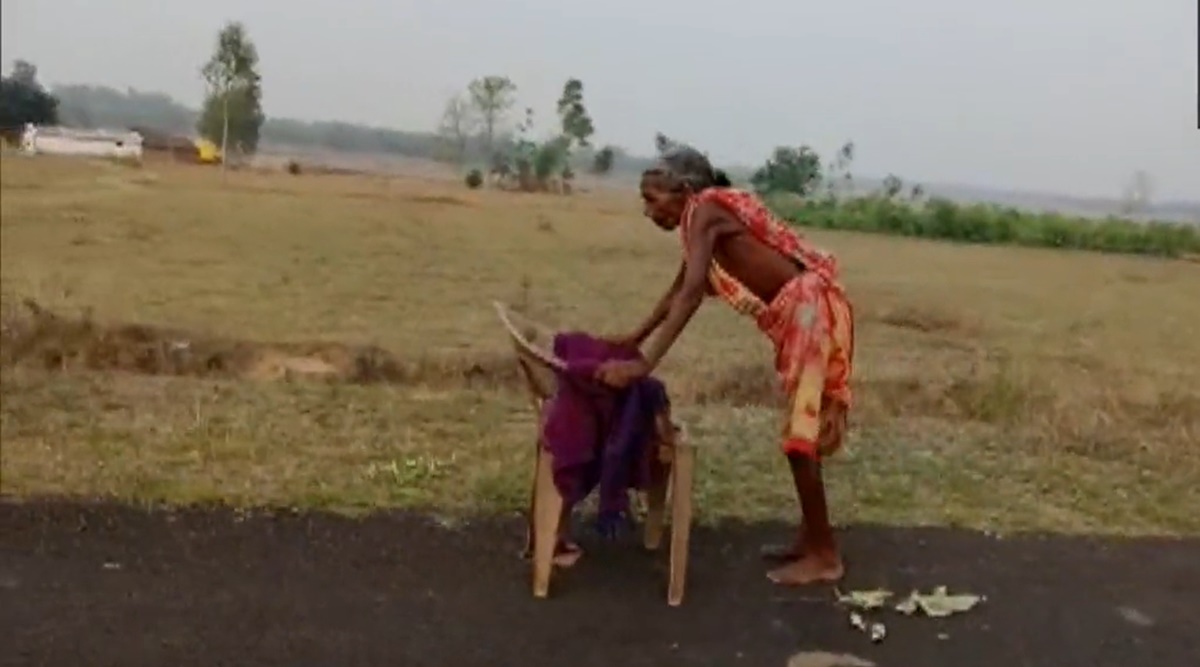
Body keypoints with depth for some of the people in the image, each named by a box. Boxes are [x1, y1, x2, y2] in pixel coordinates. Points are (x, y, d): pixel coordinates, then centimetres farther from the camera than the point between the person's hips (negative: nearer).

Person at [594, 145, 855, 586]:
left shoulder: (704, 211, -13)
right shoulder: (702, 221, 15)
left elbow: (691, 296, -25)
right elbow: (678, 291, 28)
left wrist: (644, 365, -29)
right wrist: (634, 338, 36)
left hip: (810, 309, -10)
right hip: (800, 314, 10)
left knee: (802, 433, -5)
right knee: (801, 431, 15)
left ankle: (824, 556, 5)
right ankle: (811, 539, 26)